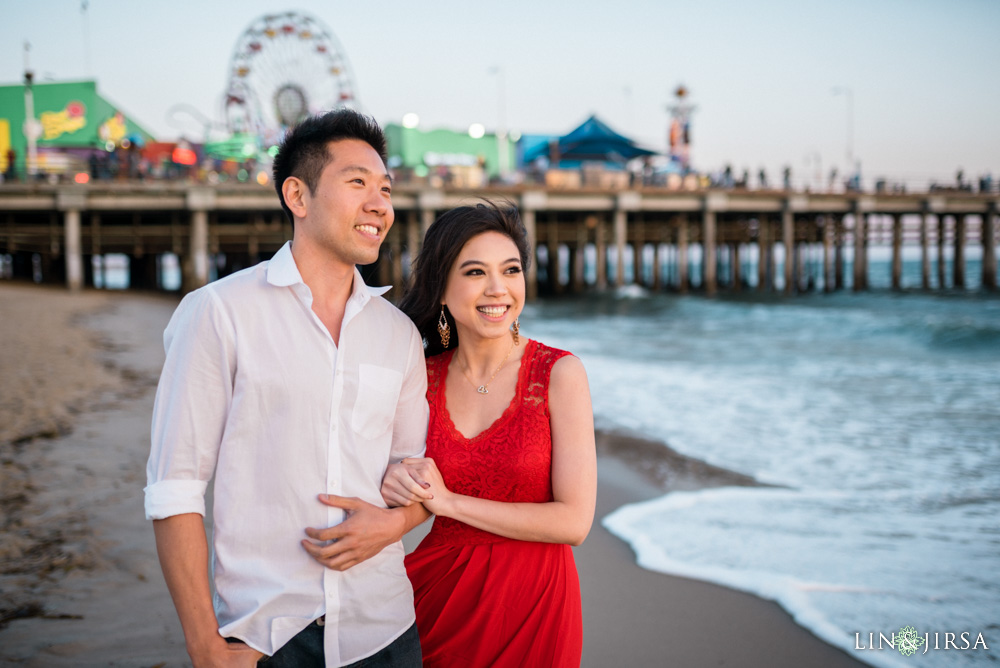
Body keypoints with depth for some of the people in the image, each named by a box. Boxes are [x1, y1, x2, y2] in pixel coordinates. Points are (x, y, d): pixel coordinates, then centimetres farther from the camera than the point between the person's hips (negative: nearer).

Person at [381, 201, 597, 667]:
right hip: (439, 591, 3)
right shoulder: (422, 378, -1)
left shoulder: (559, 373, -11)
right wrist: (394, 487, -16)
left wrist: (449, 502, -16)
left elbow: (574, 522, -15)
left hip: (531, 599, -3)